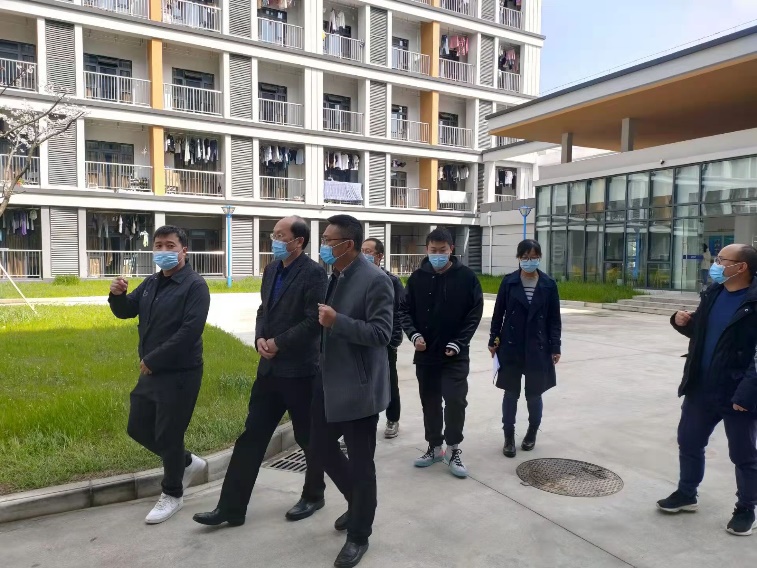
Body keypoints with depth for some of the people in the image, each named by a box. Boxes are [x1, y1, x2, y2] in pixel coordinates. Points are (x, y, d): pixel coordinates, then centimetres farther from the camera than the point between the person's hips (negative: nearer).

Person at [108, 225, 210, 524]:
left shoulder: (195, 285, -15)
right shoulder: (151, 284, 11)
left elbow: (190, 331, -23)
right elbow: (125, 311, 15)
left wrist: (152, 360, -20)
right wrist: (117, 295, -9)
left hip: (180, 374, -8)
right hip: (151, 372, 9)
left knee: (168, 435, 1)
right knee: (138, 429, 16)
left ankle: (172, 494, 23)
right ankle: (188, 463, 34)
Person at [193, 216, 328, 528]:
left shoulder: (313, 272, -14)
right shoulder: (271, 270, 11)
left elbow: (314, 322, -20)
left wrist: (278, 343, -14)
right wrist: (260, 339, -2)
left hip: (299, 370, -7)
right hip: (270, 368, 7)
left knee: (309, 439, 11)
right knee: (251, 437, 9)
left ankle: (313, 496, 32)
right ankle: (231, 507, 18)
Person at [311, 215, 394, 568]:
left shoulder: (375, 280, -16)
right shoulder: (331, 277, 9)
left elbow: (381, 333, -22)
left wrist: (337, 321, -28)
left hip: (358, 388, -8)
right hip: (329, 383, 8)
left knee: (360, 463, 5)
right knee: (320, 449, 17)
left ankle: (358, 535, 25)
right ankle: (358, 502, 42)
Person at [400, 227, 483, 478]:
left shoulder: (466, 276, -5)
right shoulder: (418, 277, 1)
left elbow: (475, 313, -4)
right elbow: (405, 309, 5)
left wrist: (458, 343, -12)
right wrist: (414, 335, -11)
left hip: (455, 355, -3)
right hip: (425, 354, 3)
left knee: (455, 401, -5)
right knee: (430, 402, 12)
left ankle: (453, 450, 14)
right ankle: (434, 447, 28)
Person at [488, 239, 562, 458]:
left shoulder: (549, 284, -1)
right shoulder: (508, 282, -2)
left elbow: (554, 319, 2)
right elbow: (498, 313, 3)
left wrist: (555, 347, -1)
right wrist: (493, 340, 1)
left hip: (538, 348, 0)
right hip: (511, 347, 0)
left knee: (534, 394, 10)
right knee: (511, 393, 6)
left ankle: (532, 432, 32)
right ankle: (509, 437, 18)